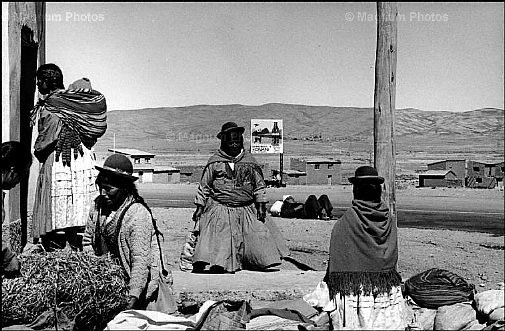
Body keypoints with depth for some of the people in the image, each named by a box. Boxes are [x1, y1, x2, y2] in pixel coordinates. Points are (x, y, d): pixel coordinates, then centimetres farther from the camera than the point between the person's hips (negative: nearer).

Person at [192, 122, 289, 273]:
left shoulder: (250, 161, 6)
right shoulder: (215, 162, 2)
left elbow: (259, 185, 10)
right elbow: (204, 185, 6)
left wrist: (261, 206, 3)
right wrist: (199, 206, 2)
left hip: (247, 210, 2)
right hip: (220, 210, -2)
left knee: (258, 235, -2)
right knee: (217, 239, -10)